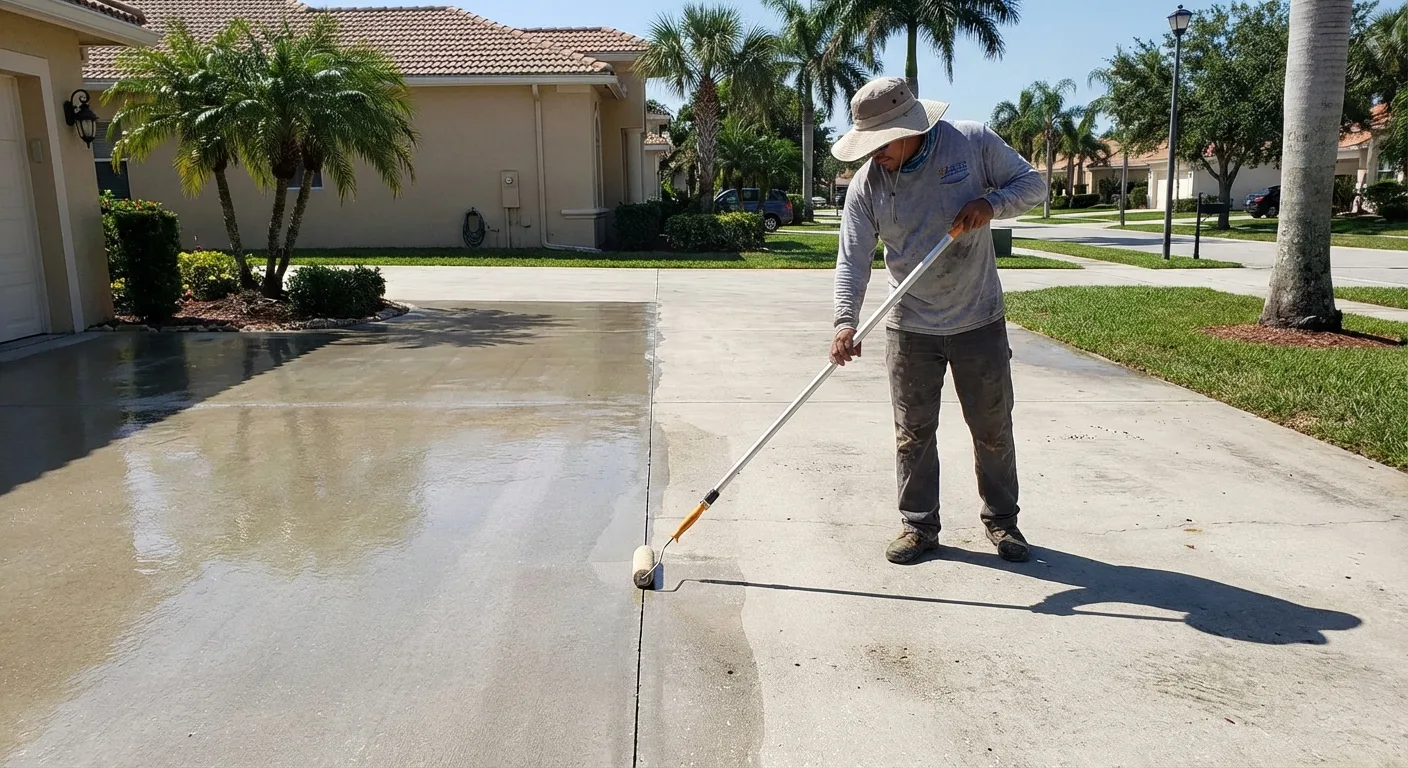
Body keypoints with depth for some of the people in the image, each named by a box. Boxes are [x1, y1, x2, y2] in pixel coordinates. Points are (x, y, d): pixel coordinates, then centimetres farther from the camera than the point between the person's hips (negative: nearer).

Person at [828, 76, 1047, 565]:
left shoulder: (972, 143, -9)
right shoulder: (866, 185, -8)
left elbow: (1033, 184, 0)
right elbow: (852, 260, -12)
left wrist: (991, 203, -21)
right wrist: (846, 321, -27)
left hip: (980, 322, 0)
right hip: (910, 328, 1)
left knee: (993, 428, 11)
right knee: (913, 432, 6)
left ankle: (1002, 520, 29)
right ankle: (919, 524, 22)